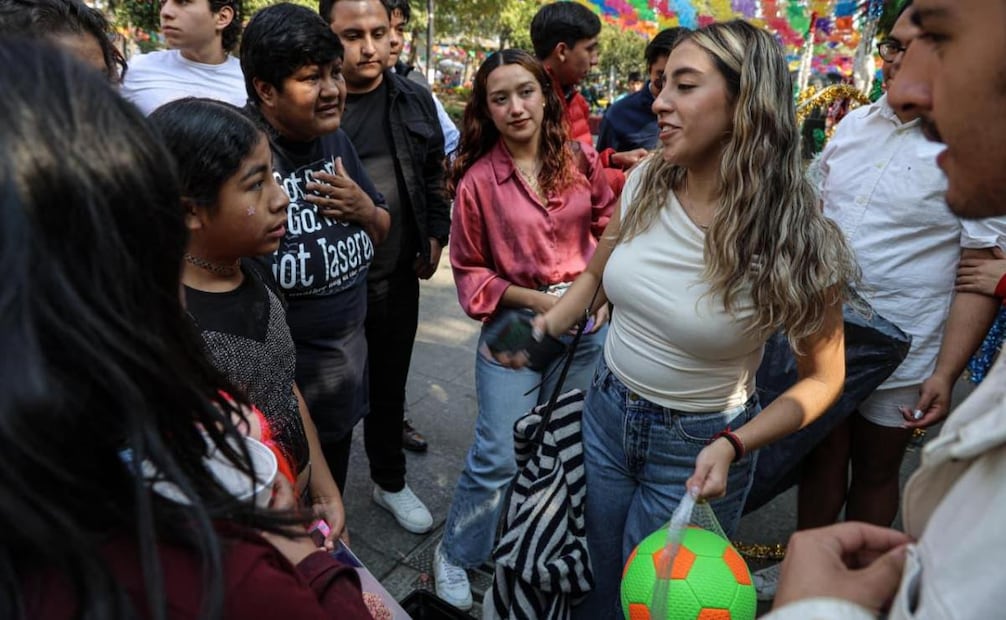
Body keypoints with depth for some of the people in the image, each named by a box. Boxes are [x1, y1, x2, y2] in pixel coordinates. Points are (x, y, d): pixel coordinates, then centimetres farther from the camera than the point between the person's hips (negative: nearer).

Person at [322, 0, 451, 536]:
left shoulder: (414, 101, 4)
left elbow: (433, 177, 13)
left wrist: (435, 235, 8)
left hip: (397, 277, 4)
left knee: (389, 386, 19)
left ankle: (390, 481, 40)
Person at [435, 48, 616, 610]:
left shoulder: (581, 159, -1)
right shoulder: (477, 180, -10)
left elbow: (610, 228, 11)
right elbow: (469, 269, -3)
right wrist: (537, 299, -13)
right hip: (515, 324, -4)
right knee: (499, 456, -2)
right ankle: (456, 557, 23)